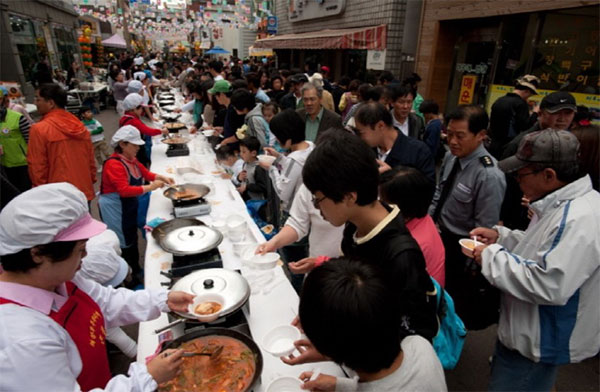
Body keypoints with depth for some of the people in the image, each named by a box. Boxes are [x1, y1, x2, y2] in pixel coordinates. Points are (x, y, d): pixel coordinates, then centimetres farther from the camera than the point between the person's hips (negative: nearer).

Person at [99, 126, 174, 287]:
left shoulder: (131, 159, 4)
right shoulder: (114, 164, -24)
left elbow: (146, 173, 16)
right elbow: (125, 190, -32)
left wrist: (163, 178, 1)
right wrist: (150, 187, -29)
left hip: (129, 207, 9)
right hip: (115, 209, -9)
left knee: (132, 239, 18)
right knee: (124, 243, 4)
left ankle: (135, 272, 35)